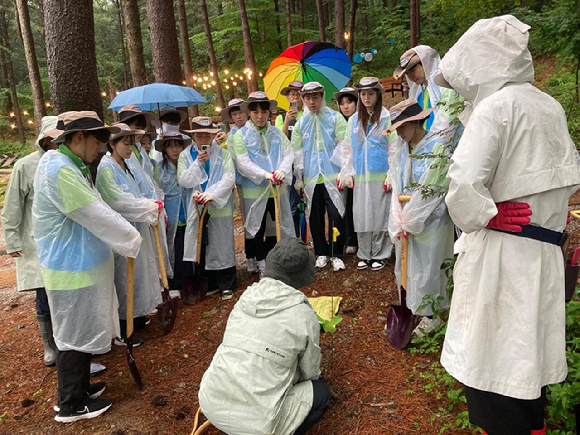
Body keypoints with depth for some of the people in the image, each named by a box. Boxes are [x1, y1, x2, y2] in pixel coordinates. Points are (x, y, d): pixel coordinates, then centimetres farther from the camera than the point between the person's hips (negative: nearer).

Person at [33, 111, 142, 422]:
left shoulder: (71, 166, 11)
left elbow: (94, 211, 13)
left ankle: (78, 387, 39)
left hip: (83, 265, 10)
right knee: (76, 337, 5)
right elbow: (98, 216, -23)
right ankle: (71, 406, 22)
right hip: (72, 271, -10)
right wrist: (133, 241, -12)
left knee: (82, 333, 22)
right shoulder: (58, 170, -23)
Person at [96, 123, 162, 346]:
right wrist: (150, 207, -18)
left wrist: (151, 207, -2)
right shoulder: (106, 168, -16)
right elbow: (117, 201, -23)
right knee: (123, 276, 0)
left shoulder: (125, 166, 12)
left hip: (136, 228, 9)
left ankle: (135, 315, 35)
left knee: (137, 273, 18)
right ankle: (121, 332, 13)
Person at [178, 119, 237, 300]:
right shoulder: (185, 155, 3)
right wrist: (197, 163, -17)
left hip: (220, 207, -2)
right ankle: (210, 284, 24)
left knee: (222, 246, 5)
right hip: (196, 208, 2)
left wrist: (212, 193, -23)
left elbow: (229, 179, -11)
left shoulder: (223, 153, -2)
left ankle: (226, 285, 17)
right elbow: (183, 181, -6)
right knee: (202, 246, 9)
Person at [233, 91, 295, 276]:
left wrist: (282, 170, -20)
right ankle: (261, 264, 26)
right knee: (257, 228, 10)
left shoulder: (277, 133, 6)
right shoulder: (241, 135, -4)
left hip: (278, 188, 3)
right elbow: (243, 163, -12)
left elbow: (288, 154, 0)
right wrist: (265, 174, -23)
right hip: (254, 190, -2)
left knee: (283, 224, 11)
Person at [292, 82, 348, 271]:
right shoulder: (301, 124, 12)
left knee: (335, 215, -5)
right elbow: (297, 151, 14)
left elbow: (343, 145, -1)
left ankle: (336, 254, 7)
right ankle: (321, 253, 21)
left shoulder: (335, 118, 3)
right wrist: (299, 177, 10)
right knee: (315, 217, 8)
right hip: (311, 178, 3)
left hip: (332, 176, -3)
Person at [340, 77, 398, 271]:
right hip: (360, 176, 4)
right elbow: (349, 150, 14)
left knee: (380, 215, 1)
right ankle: (364, 255, 17)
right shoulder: (354, 120, 12)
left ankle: (380, 255, 13)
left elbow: (393, 148, -3)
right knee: (361, 216, 6)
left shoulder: (387, 118, -1)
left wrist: (391, 175, -9)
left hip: (381, 176, -3)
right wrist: (348, 173, 6)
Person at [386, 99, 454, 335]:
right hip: (407, 220, 6)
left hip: (430, 220, -6)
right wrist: (399, 222, -5)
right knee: (406, 267, 13)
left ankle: (431, 315, 21)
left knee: (427, 269, 3)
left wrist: (409, 221, -11)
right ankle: (410, 311, 29)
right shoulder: (402, 149, 7)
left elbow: (429, 191, -16)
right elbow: (397, 187, 4)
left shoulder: (436, 147, -13)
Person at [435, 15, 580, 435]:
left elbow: (463, 185, -27)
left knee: (493, 352, 6)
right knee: (529, 344, 22)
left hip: (500, 250, -8)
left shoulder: (495, 106, -15)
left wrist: (482, 217, -11)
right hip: (545, 250, 8)